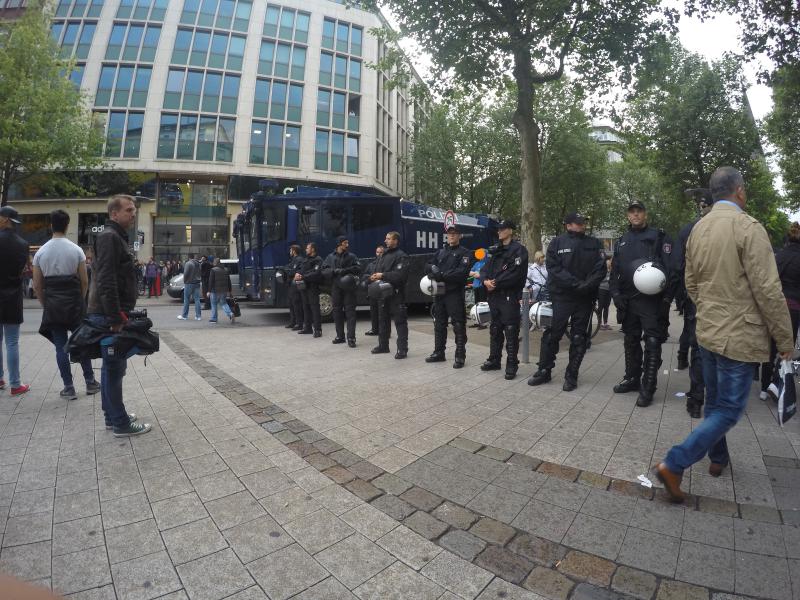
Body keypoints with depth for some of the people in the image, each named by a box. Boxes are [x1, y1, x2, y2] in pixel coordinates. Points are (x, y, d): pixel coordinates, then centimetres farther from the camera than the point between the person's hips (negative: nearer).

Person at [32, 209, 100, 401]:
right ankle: (90, 382, 16)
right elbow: (84, 281, -4)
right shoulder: (76, 250, -5)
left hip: (52, 305, 1)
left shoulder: (41, 252, 0)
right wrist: (81, 300, 10)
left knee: (61, 346, 6)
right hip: (74, 301, -1)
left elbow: (37, 285, 1)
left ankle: (68, 388, 10)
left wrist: (45, 304, 14)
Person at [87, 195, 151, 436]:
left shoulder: (116, 237, 19)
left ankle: (113, 416, 27)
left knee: (112, 367, 16)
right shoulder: (109, 237, -13)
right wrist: (116, 318, -23)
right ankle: (121, 424, 5)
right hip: (109, 316, -10)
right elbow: (106, 281, -22)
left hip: (111, 314, 10)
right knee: (115, 369, -4)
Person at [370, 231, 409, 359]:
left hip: (396, 293, -8)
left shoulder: (401, 256, -8)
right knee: (383, 320, 15)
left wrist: (383, 275, -18)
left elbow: (401, 275, -20)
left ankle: (402, 349, -1)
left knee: (400, 321, -4)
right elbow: (377, 270, 22)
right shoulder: (384, 255, 18)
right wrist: (374, 277, 0)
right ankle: (383, 345, 27)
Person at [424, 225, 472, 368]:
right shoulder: (441, 252, 19)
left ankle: (460, 356, 4)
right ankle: (439, 352, 24)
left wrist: (442, 275, -21)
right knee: (439, 324, 13)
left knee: (458, 326, -3)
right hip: (439, 292, 6)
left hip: (455, 293, -6)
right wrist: (433, 268, -14)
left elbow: (462, 272, -16)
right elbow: (428, 266, 10)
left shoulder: (464, 253, 0)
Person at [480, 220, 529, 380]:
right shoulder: (495, 250, 19)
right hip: (494, 295, 8)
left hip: (510, 296, -7)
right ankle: (494, 360, 25)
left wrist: (496, 283, -15)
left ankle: (512, 365, 1)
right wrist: (486, 280, -9)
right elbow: (485, 268, 13)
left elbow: (515, 274, -16)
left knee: (511, 331, -6)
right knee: (495, 329, 14)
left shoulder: (518, 250, -5)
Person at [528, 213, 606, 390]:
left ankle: (571, 375, 18)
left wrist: (587, 285, -17)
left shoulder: (594, 244, 9)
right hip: (561, 296, -2)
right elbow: (554, 268, -8)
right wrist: (575, 283, -18)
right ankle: (544, 371, 15)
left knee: (579, 339, 7)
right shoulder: (557, 243, 2)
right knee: (552, 335, 0)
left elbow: (600, 268, 1)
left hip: (585, 298, 2)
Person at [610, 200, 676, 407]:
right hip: (628, 300, 6)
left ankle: (647, 388, 0)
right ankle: (632, 378, 27)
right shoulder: (622, 241, 17)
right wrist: (616, 293, 2)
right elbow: (615, 270, 16)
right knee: (631, 341, 14)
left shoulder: (658, 237, 1)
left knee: (652, 343, -6)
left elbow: (669, 268, -6)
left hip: (651, 300, -5)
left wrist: (667, 298, -15)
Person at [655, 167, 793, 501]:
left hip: (707, 332, 7)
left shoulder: (697, 229, 6)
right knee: (729, 410, 1)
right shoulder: (748, 227, -16)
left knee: (715, 402, 21)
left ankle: (718, 458, 37)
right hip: (739, 336, -7)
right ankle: (674, 464, -5)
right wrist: (785, 339, -7)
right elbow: (768, 291, -16)